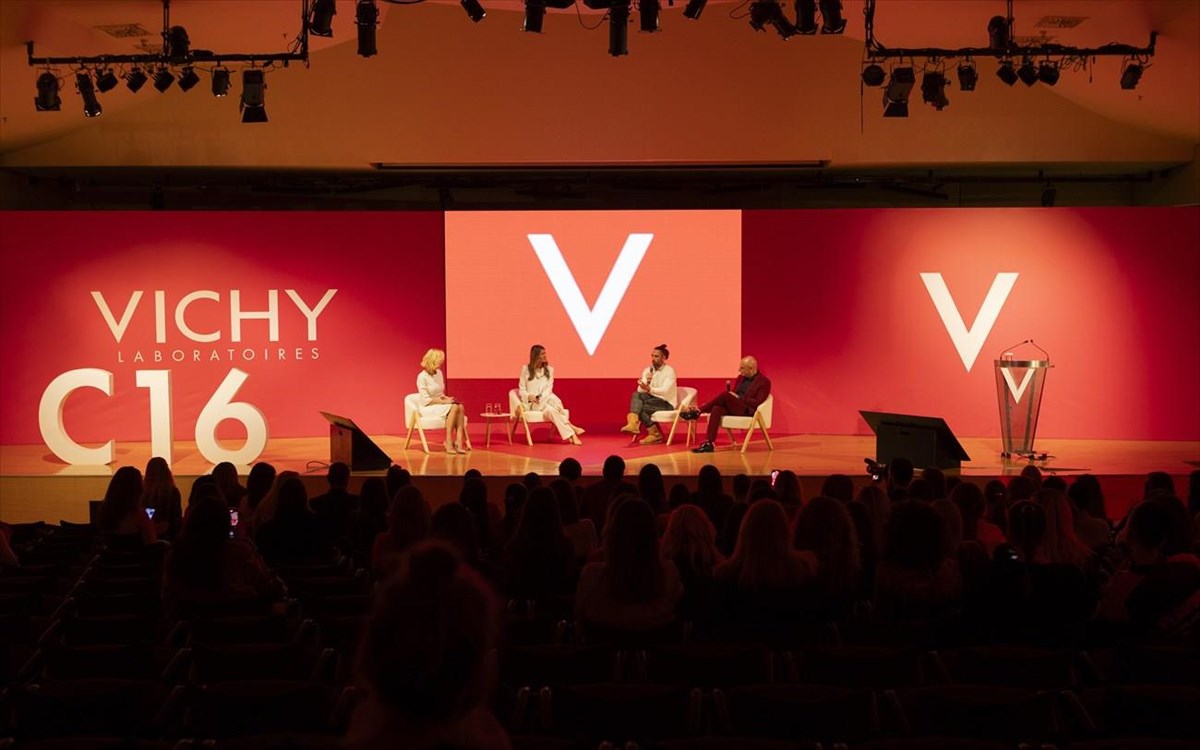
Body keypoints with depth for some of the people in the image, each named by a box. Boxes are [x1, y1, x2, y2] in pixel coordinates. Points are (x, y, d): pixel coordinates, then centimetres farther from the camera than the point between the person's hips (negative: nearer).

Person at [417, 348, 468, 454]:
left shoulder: (439, 373, 9)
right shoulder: (422, 377, -13)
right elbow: (426, 400, -16)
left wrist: (446, 398, -4)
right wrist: (444, 401, -20)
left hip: (440, 404, 7)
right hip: (428, 408, -7)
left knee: (460, 407, -25)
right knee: (453, 407, -32)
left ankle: (459, 442, -36)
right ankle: (449, 442, -29)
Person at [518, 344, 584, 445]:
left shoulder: (549, 370, 12)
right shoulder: (525, 369, 4)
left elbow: (549, 389, 5)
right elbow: (521, 390, 3)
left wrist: (542, 397, -16)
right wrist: (529, 396, -18)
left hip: (546, 400, 2)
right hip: (531, 403, -2)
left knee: (554, 399, -37)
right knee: (550, 409, -36)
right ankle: (571, 429, -42)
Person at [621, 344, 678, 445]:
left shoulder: (669, 371, -9)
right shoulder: (647, 370, 9)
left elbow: (665, 390, -23)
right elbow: (640, 390, 0)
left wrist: (649, 389, -38)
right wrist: (647, 381, -20)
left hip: (667, 403, -6)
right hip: (653, 399, 6)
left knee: (639, 406, -28)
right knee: (636, 395, -25)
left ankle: (655, 433, -19)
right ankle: (634, 423, -43)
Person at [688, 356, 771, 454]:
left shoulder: (764, 382, -2)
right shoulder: (741, 377, 20)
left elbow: (758, 402, -11)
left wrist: (739, 398, -14)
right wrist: (729, 388, 0)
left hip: (747, 411, -7)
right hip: (733, 408, 7)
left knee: (725, 395, -29)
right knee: (716, 409, -27)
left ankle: (698, 411, -19)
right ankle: (708, 443, -35)